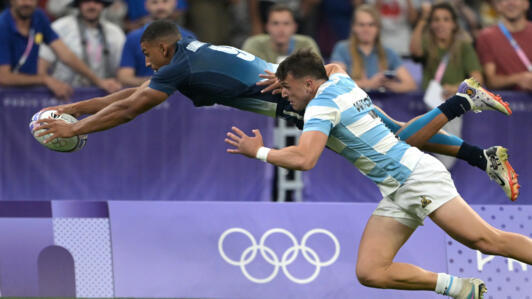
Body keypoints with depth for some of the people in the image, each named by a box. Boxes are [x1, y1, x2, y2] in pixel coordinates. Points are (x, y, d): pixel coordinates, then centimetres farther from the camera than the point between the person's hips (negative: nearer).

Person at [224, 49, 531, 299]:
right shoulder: (341, 80, 14)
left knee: (486, 240, -19)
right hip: (396, 194, 9)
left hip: (416, 175, -9)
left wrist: (259, 152, -12)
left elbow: (304, 159, -27)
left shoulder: (322, 104, -12)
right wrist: (289, 75, 34)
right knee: (370, 273, -5)